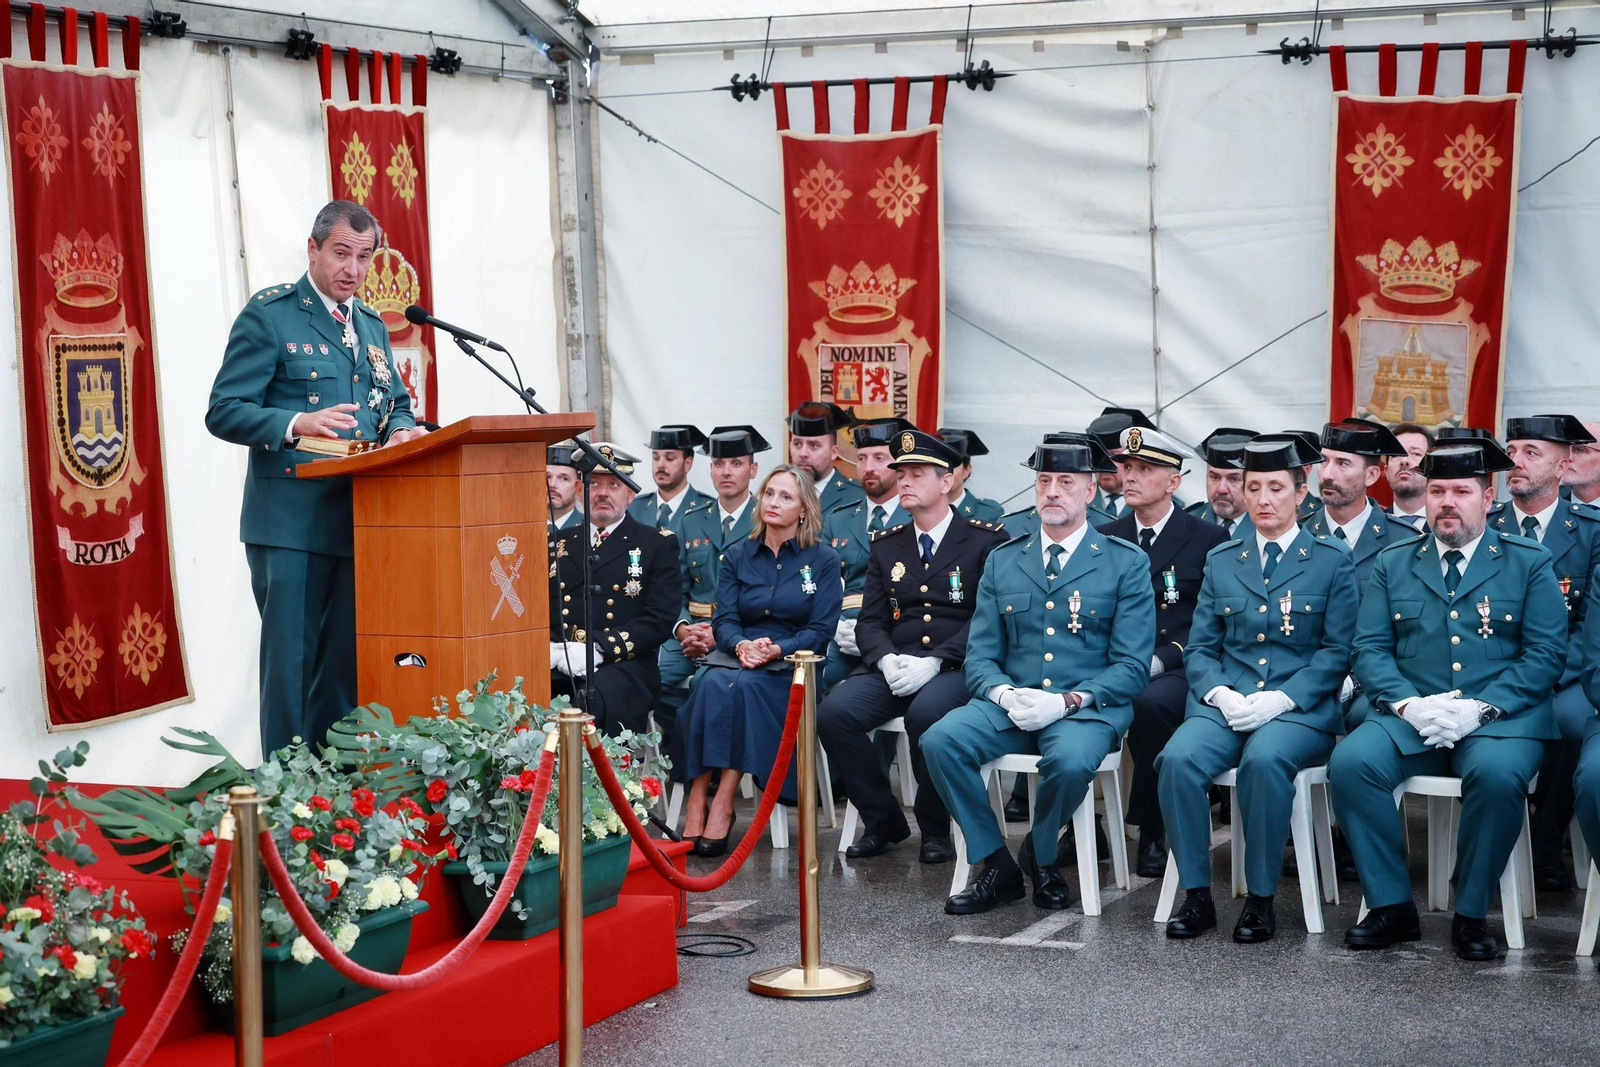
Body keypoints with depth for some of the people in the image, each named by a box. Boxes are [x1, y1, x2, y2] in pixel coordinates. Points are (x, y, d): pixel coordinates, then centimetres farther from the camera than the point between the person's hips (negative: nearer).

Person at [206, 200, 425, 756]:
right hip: (291, 521, -6)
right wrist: (298, 424, -24)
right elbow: (224, 412, -8)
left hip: (359, 521, 6)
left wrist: (401, 432, 0)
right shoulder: (270, 314, -3)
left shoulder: (372, 325, 19)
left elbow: (397, 405, 25)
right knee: (291, 662, -5)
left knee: (347, 666, 8)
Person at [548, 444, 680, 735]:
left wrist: (598, 650, -13)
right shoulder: (559, 545, 23)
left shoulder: (659, 545, 11)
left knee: (592, 700, -38)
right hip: (558, 667, 3)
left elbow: (659, 619, -1)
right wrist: (548, 649, -6)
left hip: (623, 667, -3)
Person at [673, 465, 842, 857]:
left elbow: (821, 630, -3)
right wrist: (741, 645, -18)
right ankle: (696, 804, -36)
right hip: (738, 657, 3)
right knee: (711, 682, -33)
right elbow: (724, 619, 5)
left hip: (793, 665, -3)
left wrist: (776, 649, -21)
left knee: (744, 686, -35)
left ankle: (723, 806, -35)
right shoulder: (737, 556, 13)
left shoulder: (823, 560, 4)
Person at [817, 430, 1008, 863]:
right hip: (894, 664, 5)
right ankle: (882, 821, -4)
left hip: (955, 667, -5)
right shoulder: (886, 544, 17)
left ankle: (935, 828, -13)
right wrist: (886, 659, -10)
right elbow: (871, 621, 13)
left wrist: (935, 662, -19)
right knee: (834, 712, -23)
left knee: (926, 712, -37)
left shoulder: (986, 540, 1)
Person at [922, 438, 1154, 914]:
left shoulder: (1126, 563, 3)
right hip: (1009, 704, 3)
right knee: (939, 741, -25)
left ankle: (1042, 854, -3)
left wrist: (1069, 700, -18)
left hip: (1087, 709, -3)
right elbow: (979, 656, 11)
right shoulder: (1002, 562, 14)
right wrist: (1005, 694, -12)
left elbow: (1131, 666, -3)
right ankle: (998, 866, -10)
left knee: (1071, 761, -37)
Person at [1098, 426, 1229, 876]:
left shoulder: (1208, 539, 4)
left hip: (1176, 671, -3)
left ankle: (1152, 831, -20)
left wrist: (1159, 660, -16)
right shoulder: (1105, 539, 16)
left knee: (1150, 702, -37)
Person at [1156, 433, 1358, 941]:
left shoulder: (1331, 561, 6)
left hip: (1301, 707, -3)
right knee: (1179, 757, -29)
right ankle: (1196, 895, -17)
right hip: (1225, 703, 3)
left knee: (1264, 760, -37)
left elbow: (1337, 650, -1)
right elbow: (1199, 647, 15)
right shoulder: (1221, 560, 17)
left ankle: (1261, 899, -22)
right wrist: (1219, 694, -7)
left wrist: (1279, 699, -14)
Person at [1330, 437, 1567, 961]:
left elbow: (1545, 653, -1)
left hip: (1499, 717, -2)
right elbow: (1370, 648, 8)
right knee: (1350, 761, -27)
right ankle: (1391, 906, -14)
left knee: (1498, 773, -35)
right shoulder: (1392, 563, 15)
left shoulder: (1529, 562, 8)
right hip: (1411, 718, 2)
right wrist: (1407, 703, -12)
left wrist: (1480, 707, -15)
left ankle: (1471, 914, -16)